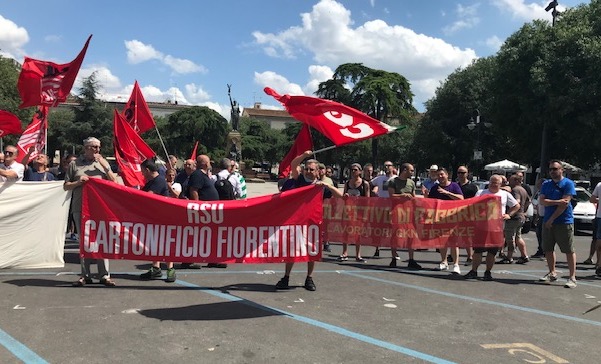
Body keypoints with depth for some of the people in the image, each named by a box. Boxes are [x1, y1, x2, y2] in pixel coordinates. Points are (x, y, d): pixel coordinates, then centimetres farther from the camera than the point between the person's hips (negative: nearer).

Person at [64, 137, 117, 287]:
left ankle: (104, 275, 3)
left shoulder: (103, 163, 10)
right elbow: (66, 186, 11)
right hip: (80, 208, 0)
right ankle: (85, 275, 15)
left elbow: (114, 183, 5)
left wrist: (104, 166, -5)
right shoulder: (74, 164, 8)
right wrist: (78, 182, -8)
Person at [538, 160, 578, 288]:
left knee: (569, 250, -2)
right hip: (548, 222, 6)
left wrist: (552, 219, -14)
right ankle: (552, 273, 26)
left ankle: (572, 278, 2)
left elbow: (565, 203, -14)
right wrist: (557, 201, -18)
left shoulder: (568, 183, -5)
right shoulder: (546, 184, 11)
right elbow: (542, 201, -1)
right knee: (548, 249, 12)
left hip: (564, 222, -6)